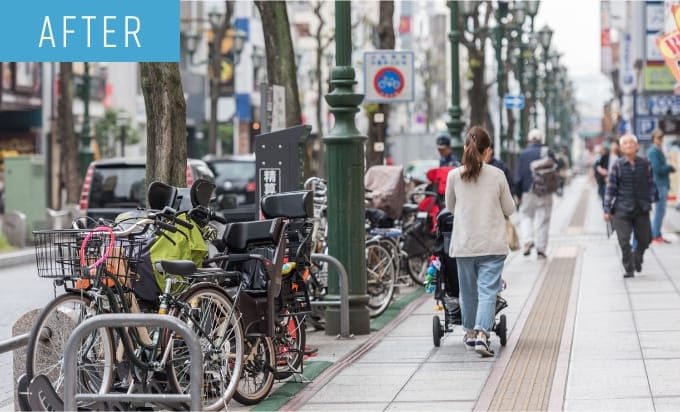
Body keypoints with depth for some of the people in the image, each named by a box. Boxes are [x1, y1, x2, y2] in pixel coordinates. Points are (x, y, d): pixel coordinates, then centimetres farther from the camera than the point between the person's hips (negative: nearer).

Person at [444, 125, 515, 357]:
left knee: (468, 290, 16)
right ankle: (482, 334, -18)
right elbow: (509, 209, 5)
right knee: (488, 290, -3)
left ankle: (470, 334, 28)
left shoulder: (454, 176, -2)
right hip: (492, 243, -2)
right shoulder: (497, 175, -4)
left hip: (463, 244, 2)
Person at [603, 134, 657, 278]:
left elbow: (651, 184, 11)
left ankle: (637, 259, 37)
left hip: (642, 210, 2)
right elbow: (610, 188, 0)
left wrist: (650, 200, 2)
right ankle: (628, 269, 4)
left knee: (645, 239, 8)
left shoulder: (645, 164, 2)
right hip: (622, 210, -2)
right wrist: (607, 210, -1)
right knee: (624, 241, -8)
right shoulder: (617, 166, -2)